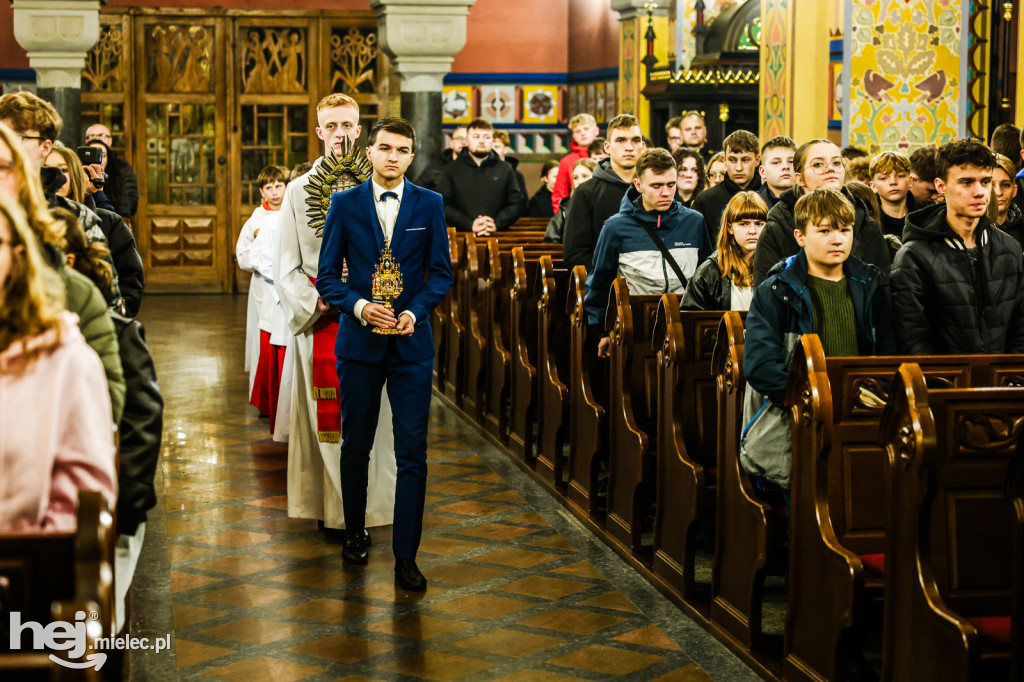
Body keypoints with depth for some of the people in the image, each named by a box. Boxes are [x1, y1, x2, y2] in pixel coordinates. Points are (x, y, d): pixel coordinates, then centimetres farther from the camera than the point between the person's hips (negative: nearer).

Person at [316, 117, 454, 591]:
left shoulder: (430, 205, 4)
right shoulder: (345, 204, 3)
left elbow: (441, 273, 4)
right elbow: (327, 276, 2)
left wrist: (415, 311, -12)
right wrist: (359, 306, -15)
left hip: (411, 343, 0)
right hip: (359, 341, 0)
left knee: (412, 452, -3)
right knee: (356, 446, 12)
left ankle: (406, 556, 2)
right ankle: (354, 535, 31)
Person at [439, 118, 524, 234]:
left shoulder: (505, 169, 17)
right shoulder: (452, 169, 14)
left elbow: (518, 203, 11)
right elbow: (443, 204, 4)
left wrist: (496, 224, -6)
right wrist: (470, 225, -10)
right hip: (463, 236, -1)